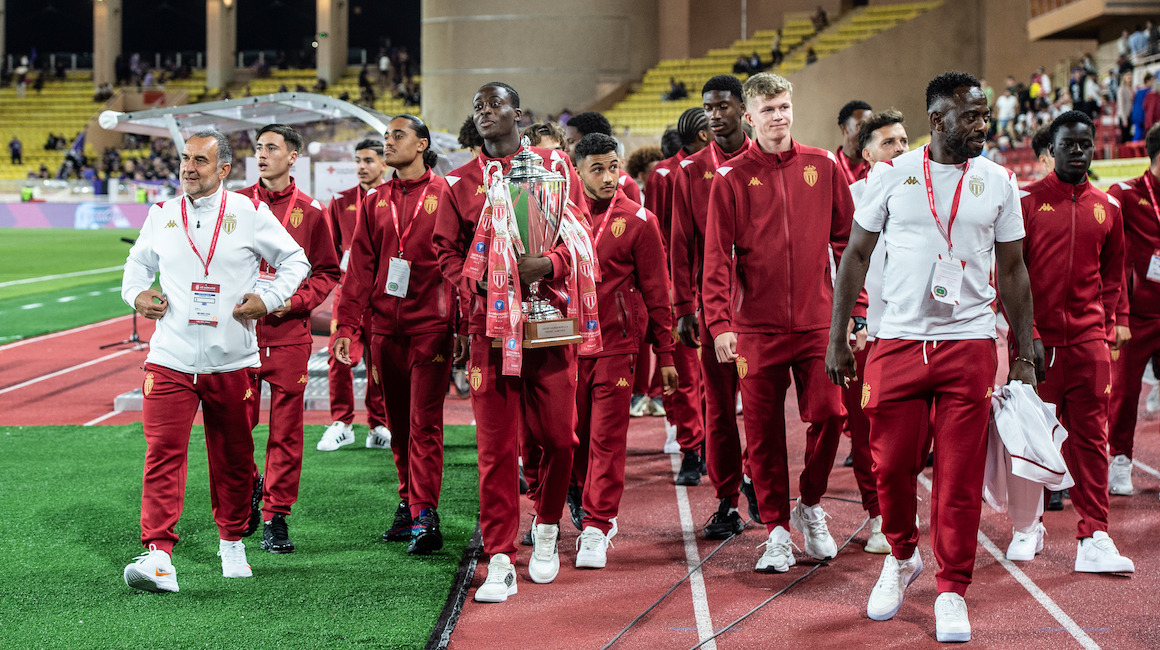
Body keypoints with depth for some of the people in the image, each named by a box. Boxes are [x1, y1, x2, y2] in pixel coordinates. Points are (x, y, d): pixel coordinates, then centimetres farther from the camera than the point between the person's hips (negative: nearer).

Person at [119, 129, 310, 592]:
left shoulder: (250, 214, -1)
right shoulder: (162, 215, 7)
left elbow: (295, 260, 8)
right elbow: (139, 261, 23)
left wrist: (269, 299, -7)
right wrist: (136, 293, 2)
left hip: (233, 360, -1)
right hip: (170, 358, 1)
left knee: (233, 457, 11)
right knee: (163, 453, -11)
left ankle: (232, 541, 31)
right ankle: (158, 554, -14)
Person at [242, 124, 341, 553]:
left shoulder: (310, 211, 4)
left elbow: (328, 273, 9)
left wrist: (294, 302, -7)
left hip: (289, 336, -1)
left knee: (286, 430, 1)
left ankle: (276, 517, 9)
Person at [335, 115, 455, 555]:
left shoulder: (444, 195, 1)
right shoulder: (375, 201, 14)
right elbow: (360, 266, 11)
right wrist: (347, 325, 3)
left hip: (431, 325, -5)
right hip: (385, 326, 5)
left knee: (424, 422, -8)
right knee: (398, 423, 9)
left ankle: (425, 515, -8)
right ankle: (409, 506, 18)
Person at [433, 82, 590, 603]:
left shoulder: (554, 165, 8)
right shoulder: (460, 182, 10)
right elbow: (446, 249, 11)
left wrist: (549, 264, -15)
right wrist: (474, 286, -8)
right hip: (490, 323, 0)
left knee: (558, 436, 3)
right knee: (496, 445, -3)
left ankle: (547, 528, 29)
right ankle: (500, 564, 1)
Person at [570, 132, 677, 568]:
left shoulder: (637, 221, -2)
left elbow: (656, 291, 2)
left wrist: (665, 355, 1)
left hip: (616, 342, -3)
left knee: (607, 437, -2)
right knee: (574, 434, 8)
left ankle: (596, 528, 3)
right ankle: (597, 510, 26)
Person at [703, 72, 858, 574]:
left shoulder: (823, 167, 6)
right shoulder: (731, 178, 1)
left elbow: (846, 238, 8)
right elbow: (717, 256, -3)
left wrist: (855, 305, 2)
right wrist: (720, 323, -13)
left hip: (817, 321, 1)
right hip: (756, 326, -1)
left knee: (829, 413, -7)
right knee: (763, 430, 3)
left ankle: (810, 506, 18)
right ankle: (777, 529, 17)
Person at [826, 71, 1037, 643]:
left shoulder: (998, 183, 6)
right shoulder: (890, 176, 2)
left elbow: (1012, 270, 11)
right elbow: (855, 257, 7)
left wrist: (1024, 354, 8)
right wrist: (836, 339, 4)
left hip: (970, 344, 0)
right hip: (897, 340, 0)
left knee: (960, 476, 0)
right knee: (891, 465, 3)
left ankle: (952, 590, 13)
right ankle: (901, 557, 30)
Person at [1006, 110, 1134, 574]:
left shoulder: (1107, 208, 10)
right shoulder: (1027, 201, 0)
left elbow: (1112, 275, 17)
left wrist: (1109, 326, 7)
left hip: (1089, 341, 3)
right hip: (1037, 339, -2)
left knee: (1089, 437, 2)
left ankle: (1094, 539, 4)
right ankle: (1026, 529, 18)